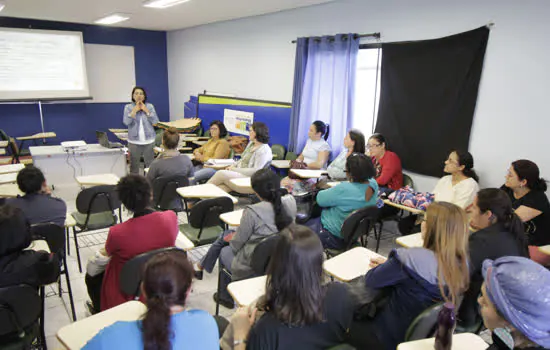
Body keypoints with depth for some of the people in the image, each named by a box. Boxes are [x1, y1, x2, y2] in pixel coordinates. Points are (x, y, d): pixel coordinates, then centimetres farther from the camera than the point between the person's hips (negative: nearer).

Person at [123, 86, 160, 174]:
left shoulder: (150, 106, 4)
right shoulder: (128, 107, 3)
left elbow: (155, 121, -5)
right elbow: (126, 122, -10)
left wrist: (146, 110, -9)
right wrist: (135, 110, -12)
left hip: (149, 140, 1)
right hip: (134, 141, 0)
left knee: (150, 165, 4)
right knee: (134, 166, 3)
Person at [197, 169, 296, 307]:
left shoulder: (252, 211, -30)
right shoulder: (291, 202, -13)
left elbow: (236, 244, -15)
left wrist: (231, 238, 8)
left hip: (252, 268, -6)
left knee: (224, 251, 28)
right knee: (226, 234, 22)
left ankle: (226, 298, 48)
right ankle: (202, 265, 44)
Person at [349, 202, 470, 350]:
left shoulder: (414, 257, -31)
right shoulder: (461, 264, -10)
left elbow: (371, 281, -18)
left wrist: (383, 267, 1)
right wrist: (389, 265, 4)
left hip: (394, 337, -6)